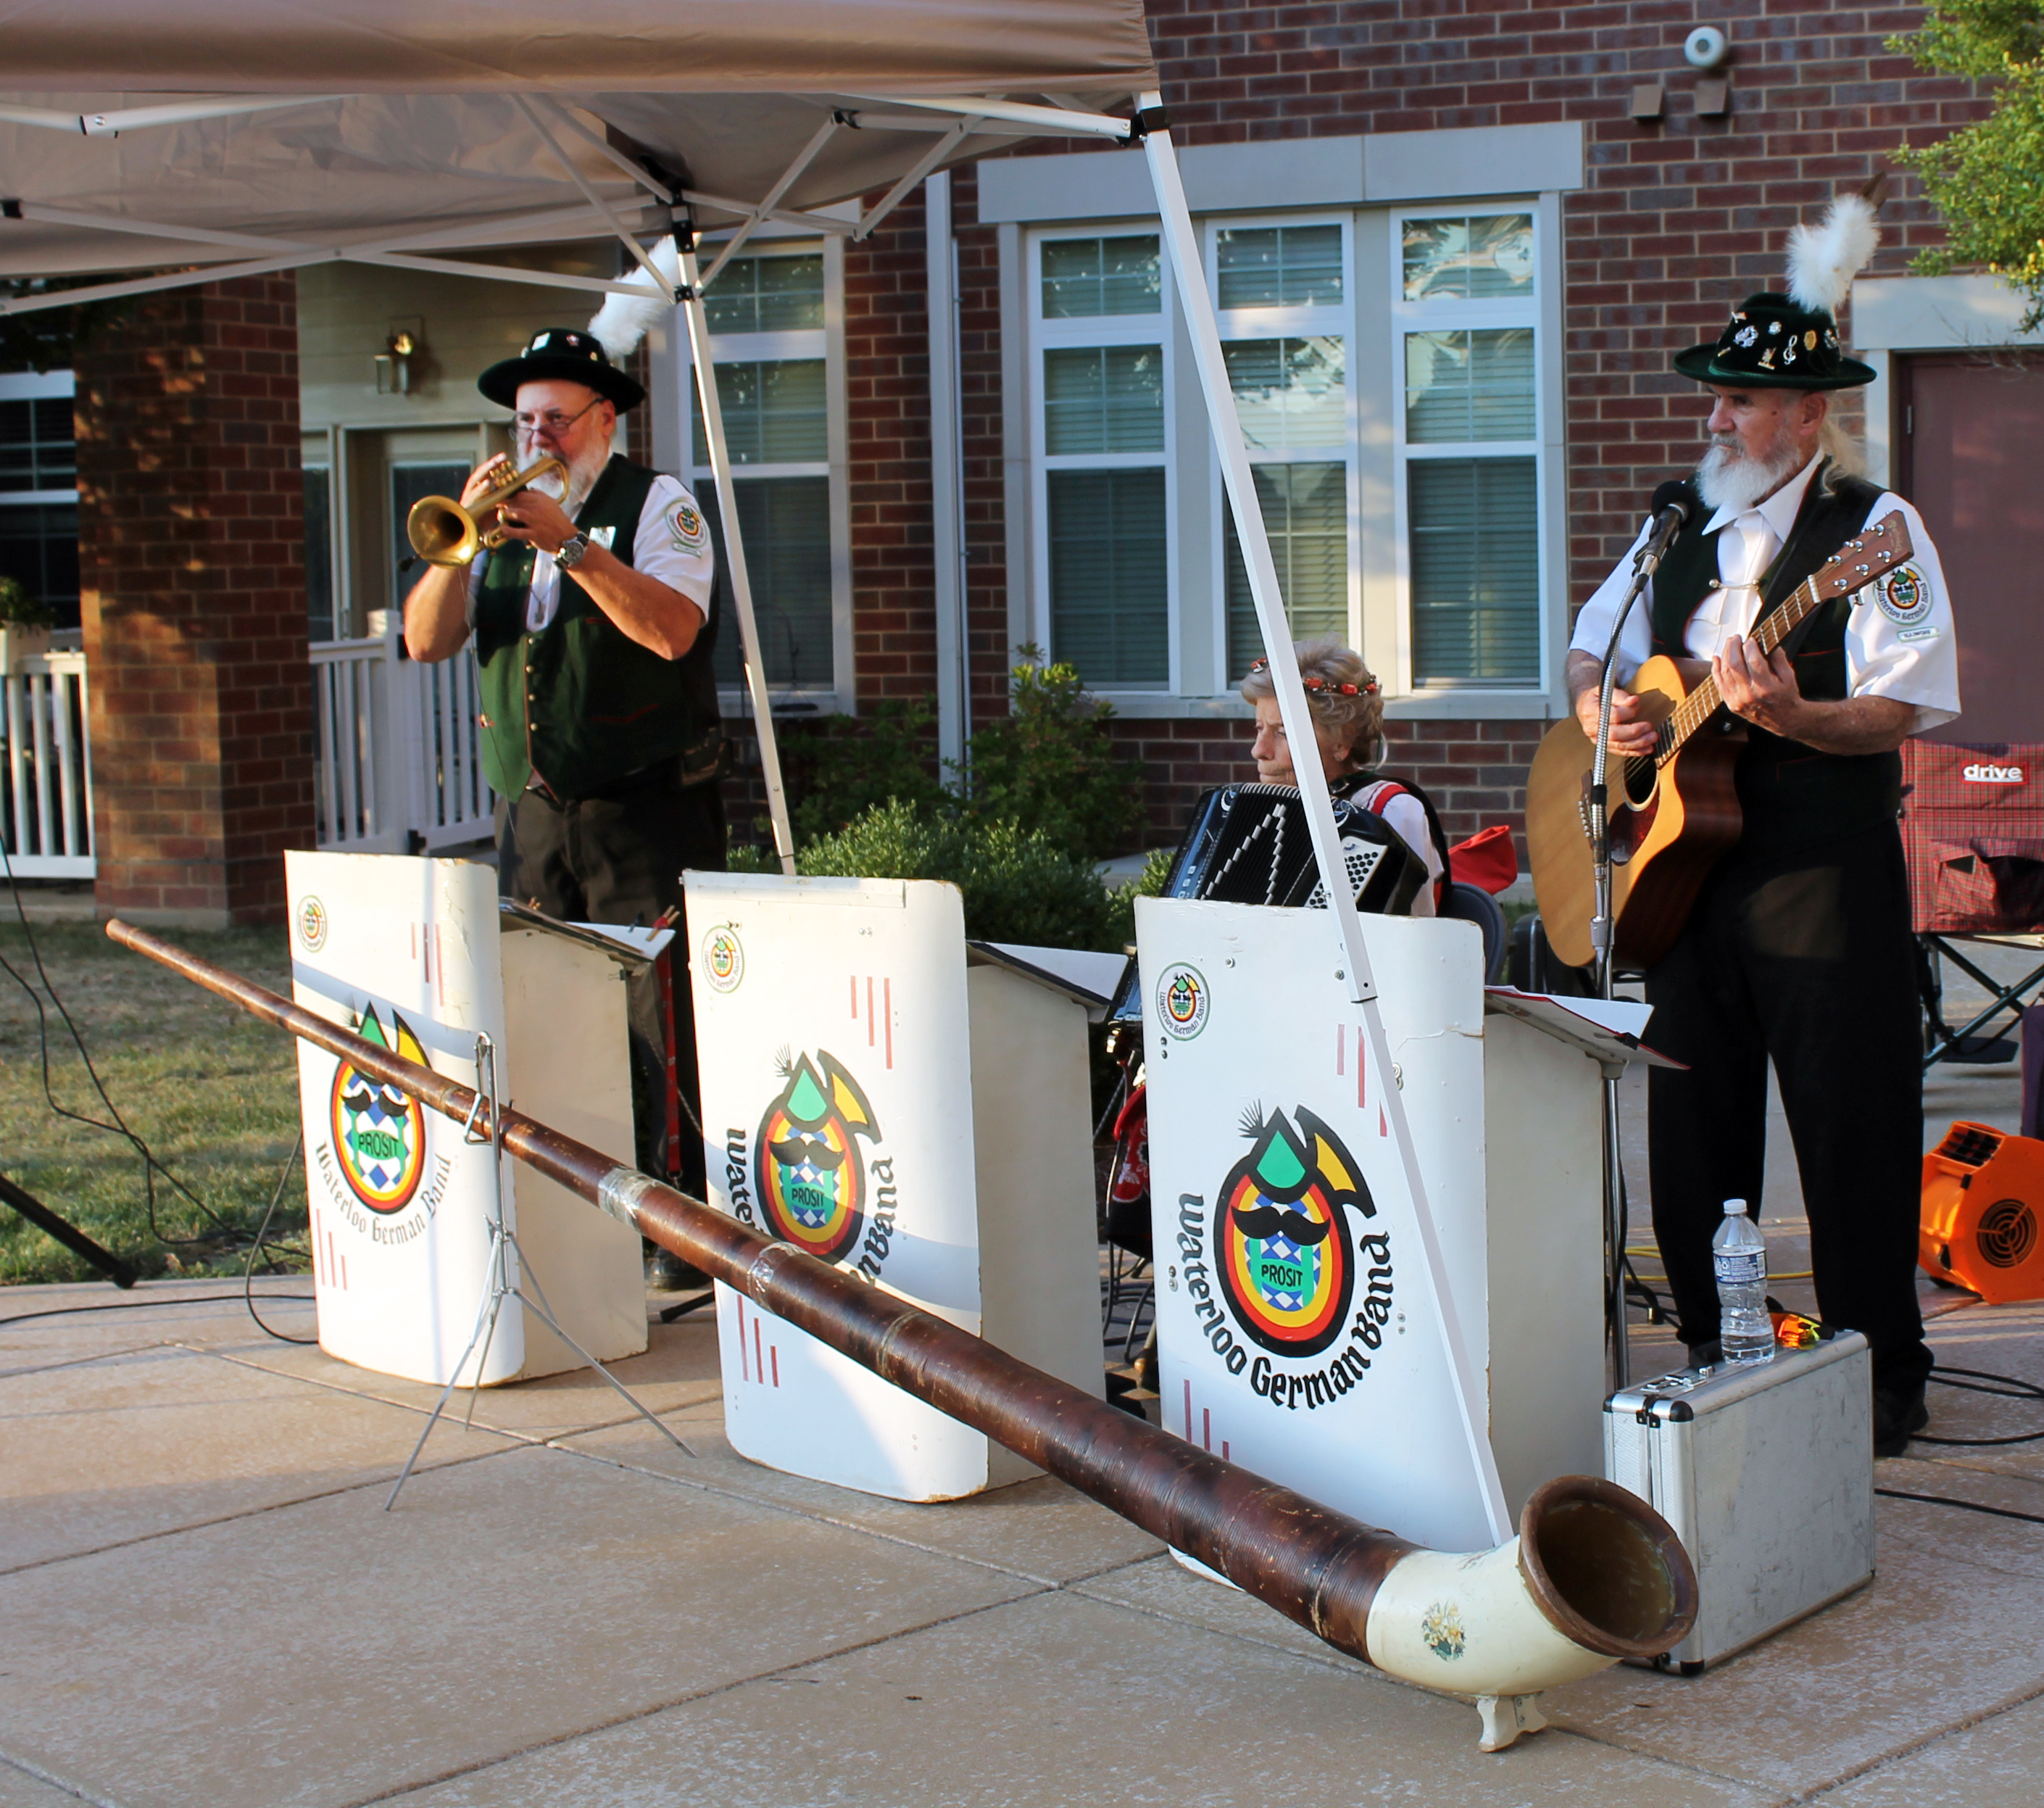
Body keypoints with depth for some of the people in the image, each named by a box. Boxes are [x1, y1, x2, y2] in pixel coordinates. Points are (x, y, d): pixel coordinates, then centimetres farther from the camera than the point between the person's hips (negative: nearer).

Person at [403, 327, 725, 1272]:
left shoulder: (657, 505, 1)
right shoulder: (503, 518, 16)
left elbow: (673, 630, -17)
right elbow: (425, 639, 5)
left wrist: (571, 542, -22)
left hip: (643, 812, -5)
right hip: (531, 814, 5)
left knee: (663, 1028, -8)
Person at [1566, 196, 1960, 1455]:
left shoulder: (1875, 530, -6)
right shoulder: (1682, 528, 13)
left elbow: (1905, 709, -14)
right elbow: (1593, 648, 24)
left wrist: (1794, 717, -31)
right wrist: (1602, 708, 3)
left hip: (1826, 877, -6)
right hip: (1689, 867, 6)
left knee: (1852, 1135, -2)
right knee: (1692, 1127, 11)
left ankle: (1882, 1382, 9)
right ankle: (1712, 1354, 24)